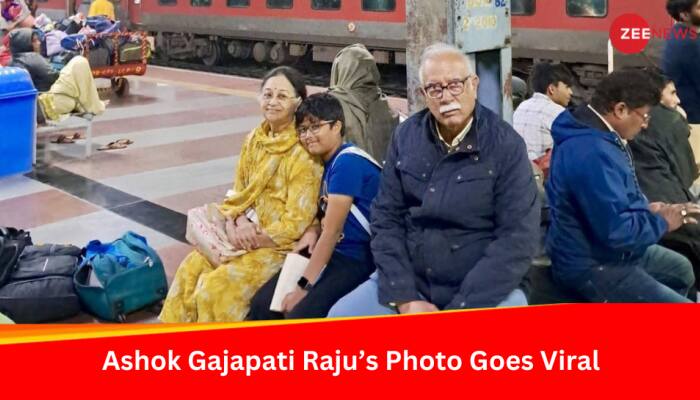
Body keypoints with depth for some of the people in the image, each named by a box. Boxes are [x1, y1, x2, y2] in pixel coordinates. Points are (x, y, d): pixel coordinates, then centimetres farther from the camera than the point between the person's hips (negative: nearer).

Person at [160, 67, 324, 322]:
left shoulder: (304, 153, -18)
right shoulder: (255, 139, 4)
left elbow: (297, 222, -19)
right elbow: (238, 193, 10)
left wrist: (253, 239, -16)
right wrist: (236, 222, -11)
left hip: (283, 244, -7)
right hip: (247, 234, 7)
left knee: (219, 285, -20)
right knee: (192, 267, -5)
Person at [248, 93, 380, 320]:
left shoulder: (348, 162, -17)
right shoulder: (330, 162, 10)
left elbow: (332, 231, -18)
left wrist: (304, 286, -16)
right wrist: (312, 231, -2)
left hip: (359, 260, -9)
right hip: (332, 252, 9)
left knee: (299, 316, -25)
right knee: (262, 304, -4)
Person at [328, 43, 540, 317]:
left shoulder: (506, 145, -9)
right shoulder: (406, 136, 2)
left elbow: (518, 238, -14)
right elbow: (386, 217, 1)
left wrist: (460, 309, -19)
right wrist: (405, 299, -10)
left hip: (485, 289, -3)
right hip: (409, 281, 3)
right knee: (340, 318, -11)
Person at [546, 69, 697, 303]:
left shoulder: (592, 133, 5)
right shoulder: (593, 153, -30)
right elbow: (616, 231, -31)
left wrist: (646, 210, 3)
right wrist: (662, 222, -13)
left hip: (603, 249, 11)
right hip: (590, 266, -11)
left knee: (682, 269, 28)